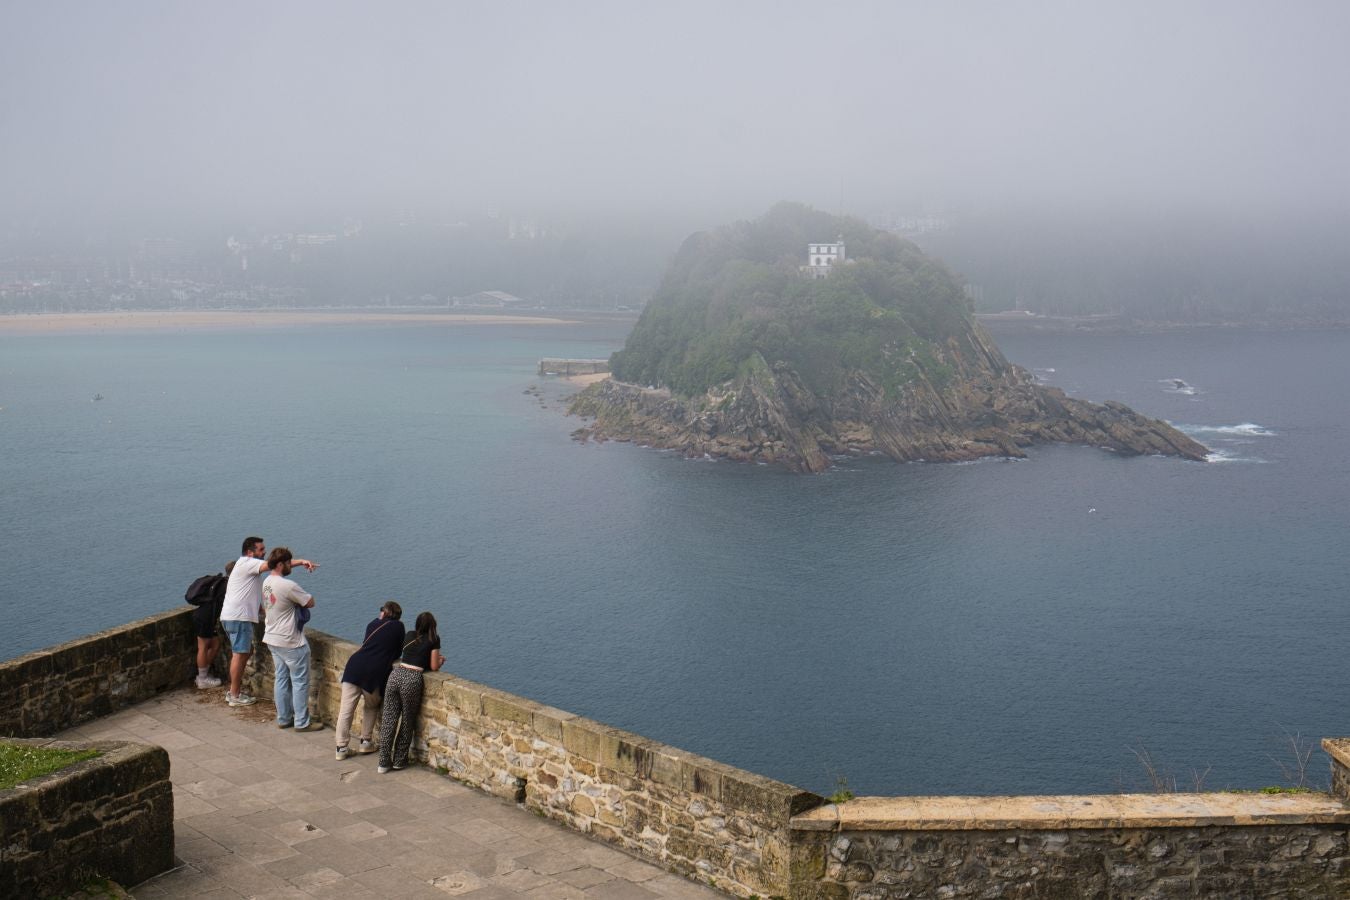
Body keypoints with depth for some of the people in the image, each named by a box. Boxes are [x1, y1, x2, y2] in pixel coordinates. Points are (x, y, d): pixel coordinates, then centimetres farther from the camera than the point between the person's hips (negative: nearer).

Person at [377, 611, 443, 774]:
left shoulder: (409, 637, 21)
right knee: (407, 721, 11)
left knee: (389, 719, 8)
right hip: (412, 679, -4)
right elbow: (434, 667, 6)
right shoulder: (433, 640, 7)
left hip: (396, 674, 4)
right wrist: (440, 660, 27)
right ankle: (399, 761, 18)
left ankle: (383, 763, 12)